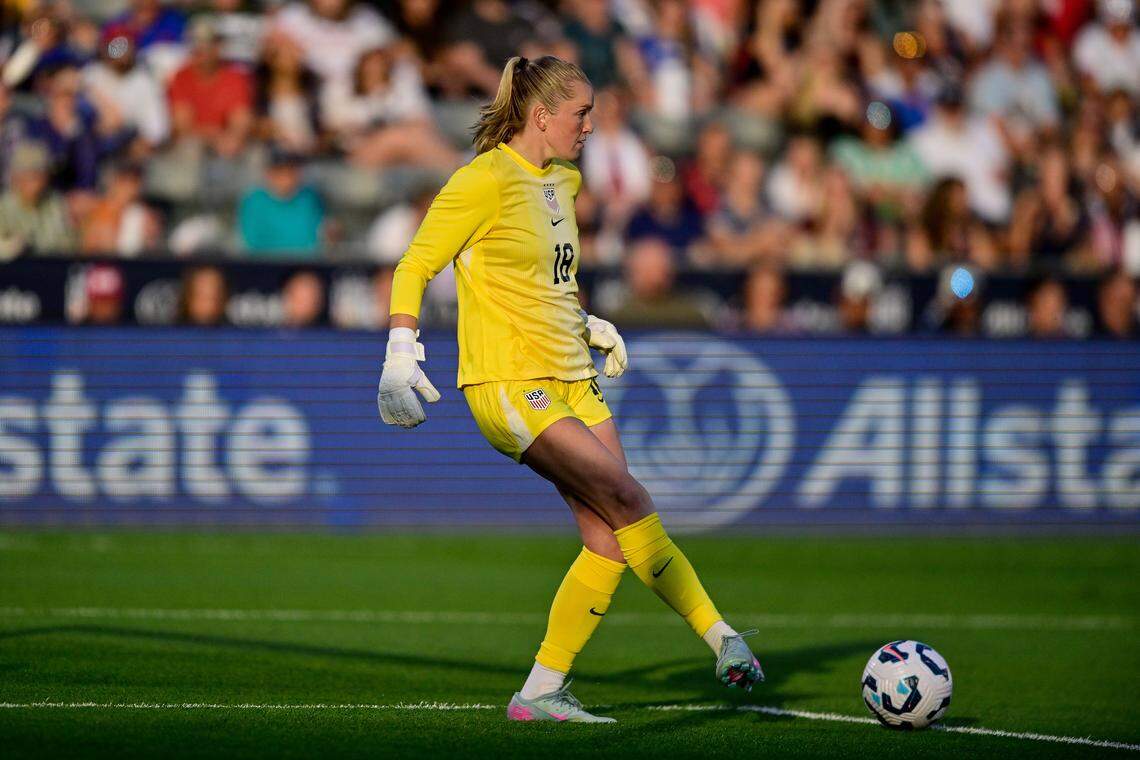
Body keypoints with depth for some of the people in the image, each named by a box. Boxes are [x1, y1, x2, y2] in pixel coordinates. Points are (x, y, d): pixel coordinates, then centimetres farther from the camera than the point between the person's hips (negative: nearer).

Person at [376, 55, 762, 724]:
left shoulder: (564, 181, 15)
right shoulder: (485, 182, -11)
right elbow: (415, 267, -9)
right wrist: (402, 353, -17)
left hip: (570, 380, 9)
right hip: (509, 385, -9)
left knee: (611, 541, -1)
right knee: (630, 501, -19)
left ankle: (541, 692, 6)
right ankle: (724, 641, -15)